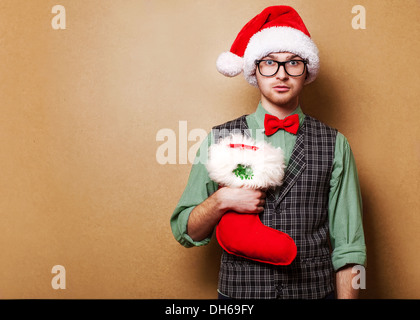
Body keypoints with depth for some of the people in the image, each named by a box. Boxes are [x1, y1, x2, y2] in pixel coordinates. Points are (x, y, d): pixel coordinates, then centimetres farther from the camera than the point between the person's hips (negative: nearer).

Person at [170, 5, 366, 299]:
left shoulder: (335, 145, -3)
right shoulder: (220, 139, -4)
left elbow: (348, 246, -3)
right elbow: (185, 232, -1)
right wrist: (221, 200, -17)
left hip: (316, 290, 1)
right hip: (239, 290, 0)